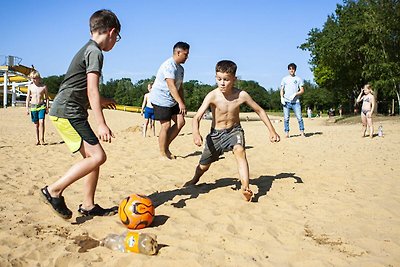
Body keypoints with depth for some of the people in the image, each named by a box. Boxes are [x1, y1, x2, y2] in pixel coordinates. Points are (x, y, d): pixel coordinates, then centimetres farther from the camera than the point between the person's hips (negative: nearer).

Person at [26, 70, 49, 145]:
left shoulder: (43, 87, -2)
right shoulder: (30, 86, 3)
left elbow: (47, 98, 5)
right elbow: (28, 98, 7)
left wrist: (47, 107, 1)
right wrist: (27, 108, 3)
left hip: (41, 106, -2)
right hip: (33, 106, 2)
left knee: (41, 122, -14)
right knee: (36, 124, 8)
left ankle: (42, 139, -12)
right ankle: (37, 140, 15)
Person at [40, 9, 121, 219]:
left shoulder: (87, 49, 20)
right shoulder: (95, 52, -10)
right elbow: (92, 89, -21)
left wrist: (100, 101, 46)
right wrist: (101, 123, -26)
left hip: (64, 112, 10)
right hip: (67, 113, -10)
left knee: (92, 157, 9)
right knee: (97, 156, -14)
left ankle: (88, 206, 14)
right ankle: (54, 190, -7)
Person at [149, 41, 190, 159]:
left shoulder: (180, 68, 12)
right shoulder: (168, 66, -18)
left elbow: (180, 87, 17)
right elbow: (171, 86, -28)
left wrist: (183, 103, 13)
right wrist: (180, 103, -34)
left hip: (172, 100, 9)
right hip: (161, 99, -9)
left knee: (180, 122, 3)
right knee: (166, 125, -9)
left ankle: (166, 147, 13)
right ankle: (163, 154, 3)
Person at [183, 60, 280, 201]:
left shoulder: (241, 95, -17)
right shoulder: (212, 96, -22)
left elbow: (260, 111, -3)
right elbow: (197, 117, -29)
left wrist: (272, 131, -4)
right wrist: (196, 133, -49)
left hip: (234, 131, 0)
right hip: (216, 133, 0)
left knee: (240, 151, -34)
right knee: (204, 166, 12)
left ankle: (245, 187, -39)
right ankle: (194, 180, 48)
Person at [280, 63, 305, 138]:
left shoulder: (298, 79, 10)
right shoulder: (284, 79, 14)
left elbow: (302, 90, 6)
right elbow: (282, 90, 12)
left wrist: (295, 94, -12)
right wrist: (282, 97, -5)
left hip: (296, 101, -1)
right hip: (286, 101, 1)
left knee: (299, 117, -7)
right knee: (286, 118, -2)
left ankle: (302, 132, -2)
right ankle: (287, 133, 2)